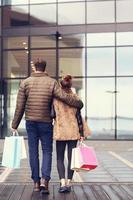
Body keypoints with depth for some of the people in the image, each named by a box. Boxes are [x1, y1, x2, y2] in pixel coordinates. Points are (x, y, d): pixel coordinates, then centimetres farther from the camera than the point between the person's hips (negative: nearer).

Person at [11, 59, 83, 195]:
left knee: (33, 152, 10)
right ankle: (44, 180, -8)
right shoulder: (52, 82, -5)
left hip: (30, 122, 1)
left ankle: (36, 182, 15)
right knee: (47, 151, 8)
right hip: (46, 123, -1)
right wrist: (79, 103, 5)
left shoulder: (25, 83, -1)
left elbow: (20, 106, -1)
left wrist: (15, 124, 6)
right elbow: (64, 97, -13)